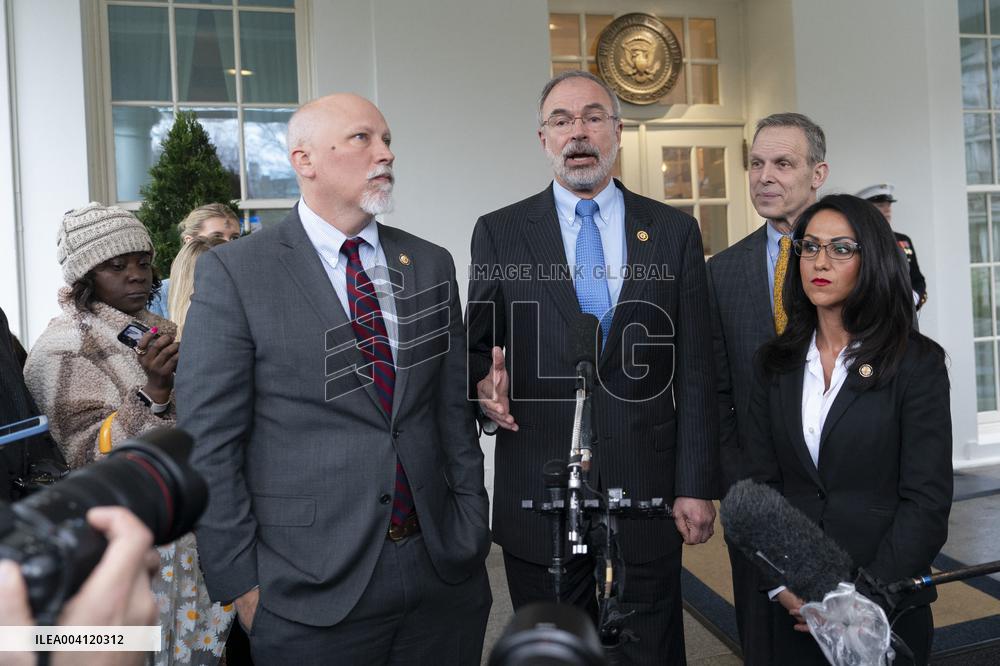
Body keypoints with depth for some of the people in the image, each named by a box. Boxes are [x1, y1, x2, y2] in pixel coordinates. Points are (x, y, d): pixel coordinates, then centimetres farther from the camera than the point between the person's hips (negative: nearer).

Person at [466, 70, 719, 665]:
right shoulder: (499, 233, 2)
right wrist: (486, 380, -17)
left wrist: (697, 486, -2)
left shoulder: (675, 231, 4)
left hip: (648, 496, 1)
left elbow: (695, 369, 2)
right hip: (538, 498, 0)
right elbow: (478, 347, 7)